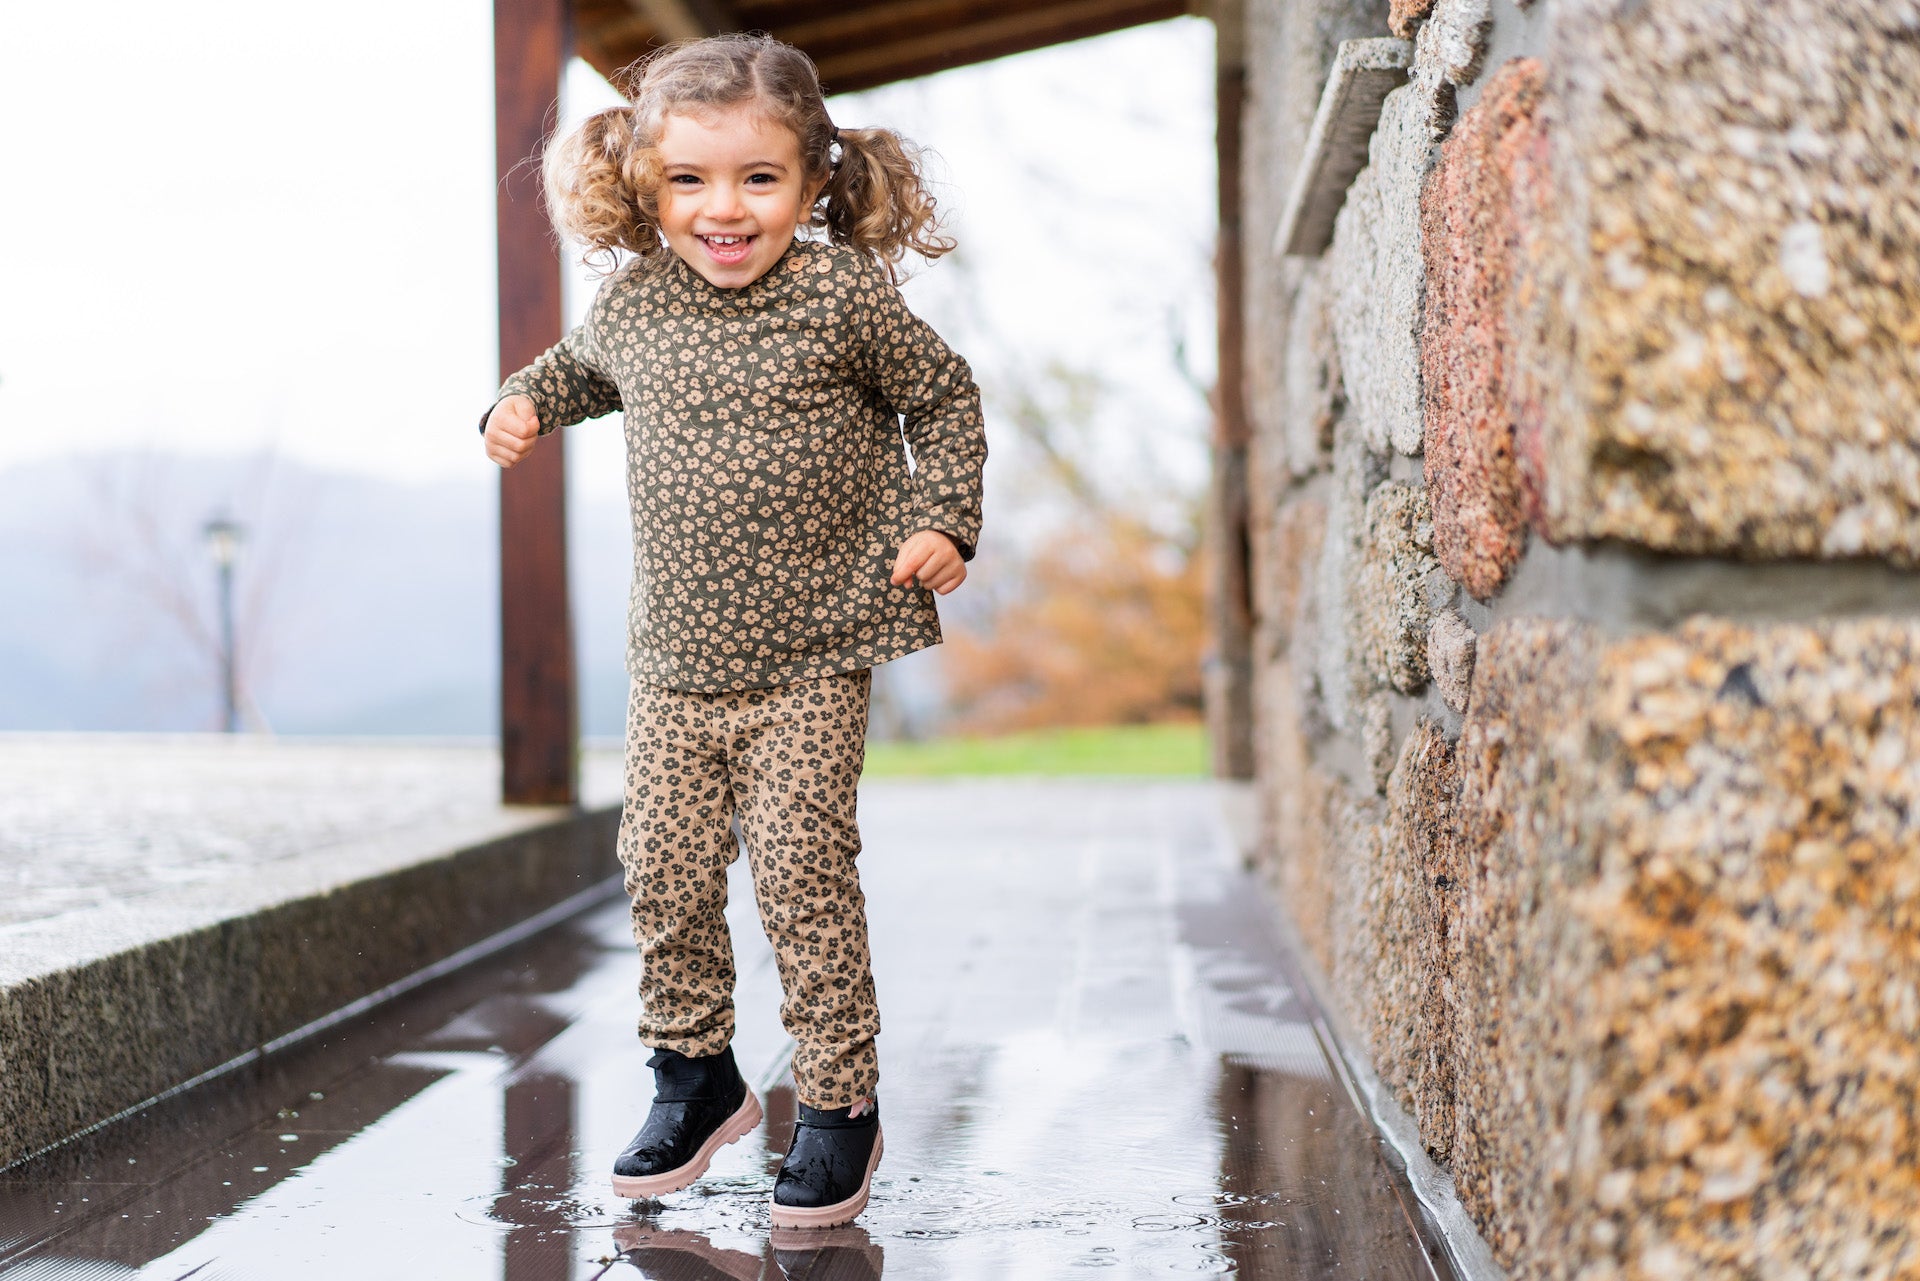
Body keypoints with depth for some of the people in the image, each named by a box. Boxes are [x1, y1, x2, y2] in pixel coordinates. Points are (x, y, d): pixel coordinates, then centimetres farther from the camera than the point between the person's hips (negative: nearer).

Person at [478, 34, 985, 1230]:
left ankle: (841, 1102, 11)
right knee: (666, 870, 5)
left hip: (813, 659, -4)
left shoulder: (847, 296, -9)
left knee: (803, 875, -5)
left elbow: (943, 395, 4)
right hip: (678, 659, 4)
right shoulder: (633, 303, 2)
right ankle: (697, 1073, 26)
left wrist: (944, 520, -6)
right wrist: (526, 401, 6)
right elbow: (583, 365, 25)